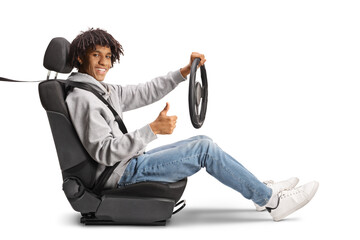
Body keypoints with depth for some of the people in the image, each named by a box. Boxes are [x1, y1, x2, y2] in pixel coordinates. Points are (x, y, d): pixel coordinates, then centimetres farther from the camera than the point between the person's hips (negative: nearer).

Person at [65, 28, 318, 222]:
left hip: (130, 161, 10)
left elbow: (145, 93, 17)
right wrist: (153, 129, -32)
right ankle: (272, 201, -4)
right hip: (122, 174, -10)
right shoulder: (81, 99, -18)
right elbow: (104, 152, -25)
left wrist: (184, 71, 10)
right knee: (205, 148, -13)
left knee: (203, 142, 10)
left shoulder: (104, 90, 12)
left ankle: (262, 190, 19)